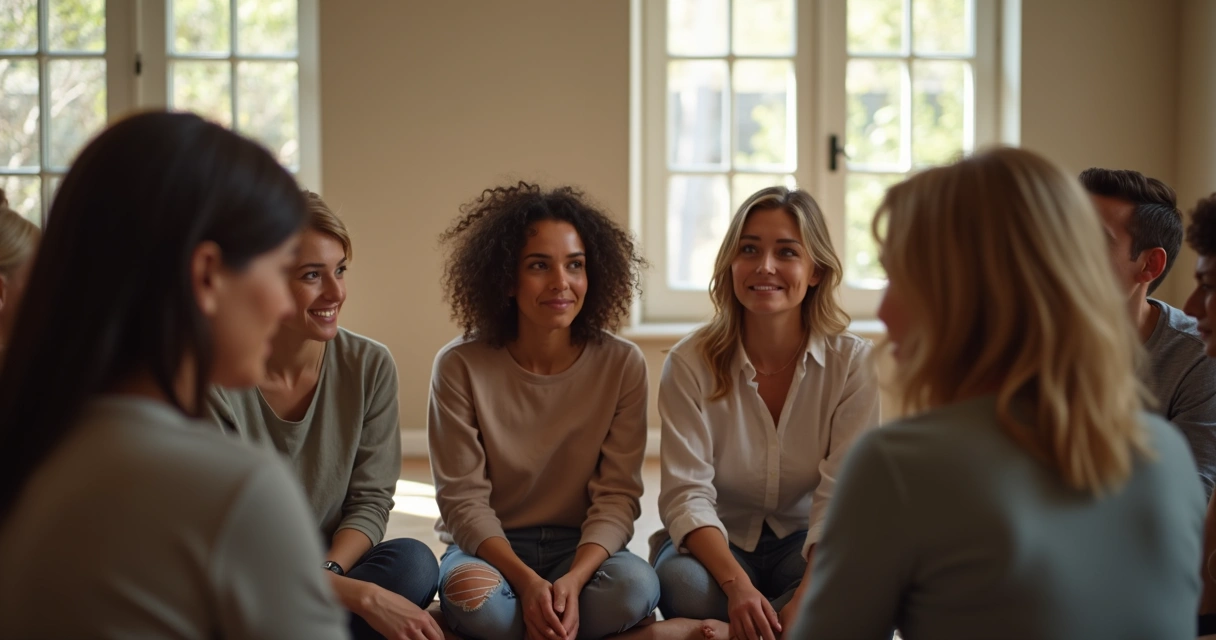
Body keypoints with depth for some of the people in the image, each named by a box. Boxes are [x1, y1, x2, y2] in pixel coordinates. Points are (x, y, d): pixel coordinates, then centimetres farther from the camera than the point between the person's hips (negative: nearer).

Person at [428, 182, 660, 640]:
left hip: (582, 548, 1)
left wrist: (573, 579, -26)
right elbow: (462, 498, -10)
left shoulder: (622, 365, -5)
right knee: (472, 595, -36)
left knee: (635, 585, -32)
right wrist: (527, 581, -25)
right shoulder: (460, 367, -8)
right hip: (489, 548, -1)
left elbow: (618, 495, -7)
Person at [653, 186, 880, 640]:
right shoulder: (690, 364, -9)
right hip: (716, 541, -1)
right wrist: (737, 585, -35)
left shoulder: (852, 362, -9)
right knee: (680, 582, -37)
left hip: (804, 544, 1)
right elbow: (687, 493, -16)